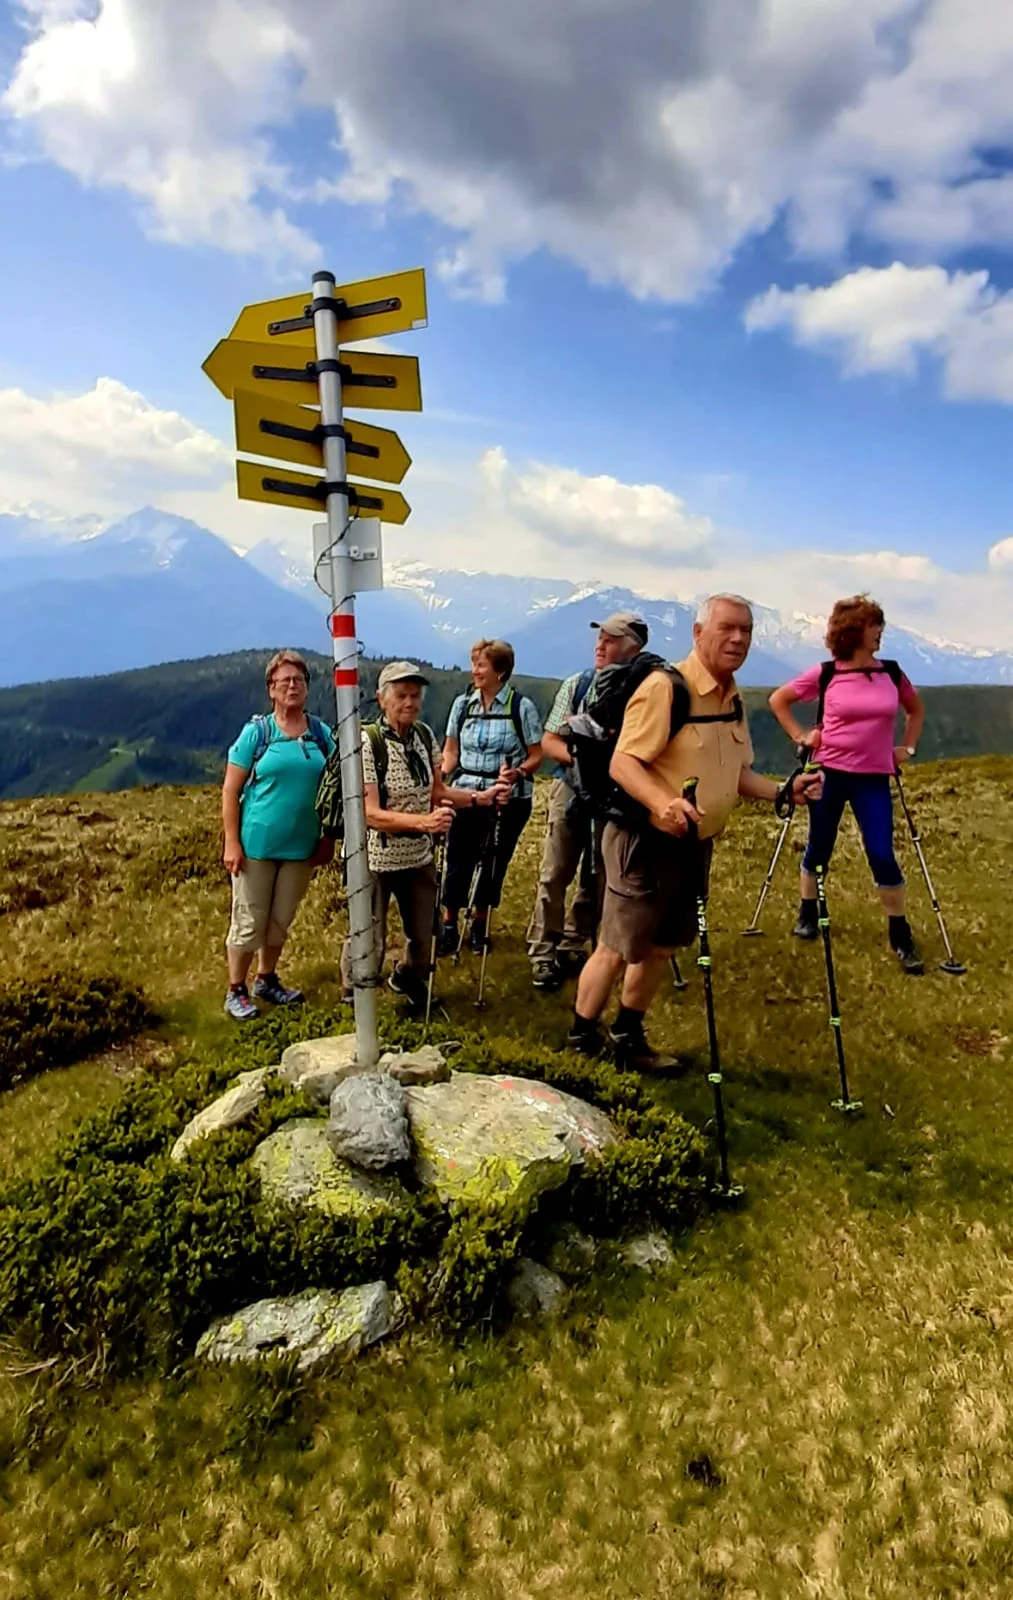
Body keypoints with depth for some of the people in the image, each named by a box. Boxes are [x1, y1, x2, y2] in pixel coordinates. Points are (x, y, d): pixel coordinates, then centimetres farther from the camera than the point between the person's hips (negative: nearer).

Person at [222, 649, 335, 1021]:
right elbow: (230, 790, -6)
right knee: (249, 922, 4)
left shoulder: (322, 734, 3)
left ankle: (266, 981, 33)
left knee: (281, 919, 15)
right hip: (257, 845, -3)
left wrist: (328, 839, 4)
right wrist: (232, 842, -11)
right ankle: (236, 991, 20)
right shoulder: (256, 731, -6)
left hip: (301, 846, 3)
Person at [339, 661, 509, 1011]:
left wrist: (483, 797, -7)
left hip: (420, 857, 6)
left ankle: (405, 980, 51)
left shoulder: (425, 735, -1)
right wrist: (424, 821, -38)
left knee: (424, 939, 20)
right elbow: (371, 814, -25)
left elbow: (437, 793, 7)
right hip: (376, 860, -5)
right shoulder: (366, 741, -20)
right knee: (370, 944, 7)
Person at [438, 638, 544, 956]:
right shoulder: (462, 704, 3)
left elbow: (536, 756, -4)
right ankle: (449, 926, 19)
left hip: (510, 799, -2)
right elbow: (451, 751, 9)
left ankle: (480, 924, 30)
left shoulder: (522, 707, -7)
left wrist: (518, 772, -23)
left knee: (494, 864, 10)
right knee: (458, 862, 2)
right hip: (467, 796, 2)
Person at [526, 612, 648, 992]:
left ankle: (574, 946, 28)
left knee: (597, 880, 12)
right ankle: (543, 953, 13)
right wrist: (578, 756, -16)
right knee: (555, 875, 3)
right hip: (572, 789, 1)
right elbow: (549, 742, 2)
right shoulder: (576, 684, 0)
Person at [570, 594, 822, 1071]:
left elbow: (735, 772, 19)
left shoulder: (733, 699, 11)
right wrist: (661, 802, -40)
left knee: (662, 947, 17)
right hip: (646, 842, -8)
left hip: (696, 846, 8)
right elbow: (622, 763, -23)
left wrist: (784, 791, 3)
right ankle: (580, 1044, 18)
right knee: (616, 950, 0)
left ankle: (628, 1038, 35)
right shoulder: (664, 687, -17)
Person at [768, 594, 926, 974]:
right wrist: (800, 736, -2)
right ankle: (807, 913, 31)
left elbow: (916, 709, 21)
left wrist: (908, 747, 10)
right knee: (818, 849, 9)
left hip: (874, 778, 1)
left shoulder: (892, 674, 3)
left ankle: (900, 933, 9)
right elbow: (778, 700, 6)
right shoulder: (824, 675, -5)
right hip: (829, 772, -1)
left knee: (882, 854, -5)